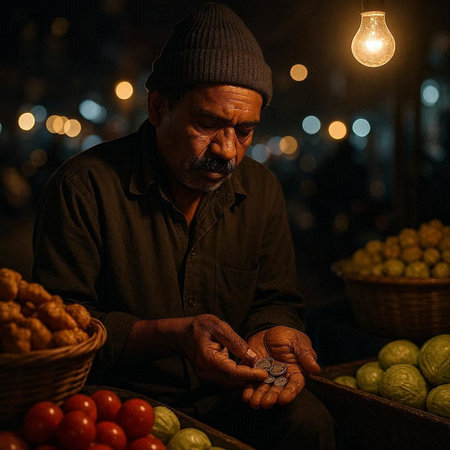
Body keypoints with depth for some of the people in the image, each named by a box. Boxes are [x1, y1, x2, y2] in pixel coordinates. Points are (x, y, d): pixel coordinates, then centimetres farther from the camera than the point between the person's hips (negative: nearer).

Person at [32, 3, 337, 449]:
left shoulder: (262, 189, 6)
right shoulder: (83, 186, -12)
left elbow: (275, 300, 14)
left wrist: (271, 333, -12)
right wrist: (173, 334, -25)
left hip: (228, 397, 4)